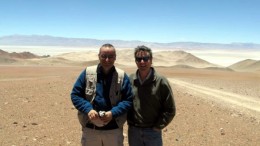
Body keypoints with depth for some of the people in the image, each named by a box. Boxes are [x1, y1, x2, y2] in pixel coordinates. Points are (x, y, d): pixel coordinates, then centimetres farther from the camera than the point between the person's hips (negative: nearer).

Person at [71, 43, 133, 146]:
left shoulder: (122, 76, -4)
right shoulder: (87, 73, -3)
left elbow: (128, 100, -4)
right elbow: (75, 95, -1)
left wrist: (113, 113, -18)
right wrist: (88, 109, -17)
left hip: (114, 129, 0)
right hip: (90, 128, 0)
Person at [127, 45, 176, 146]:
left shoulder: (161, 81, -10)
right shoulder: (129, 80, -1)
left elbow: (170, 110, -7)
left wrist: (157, 127, -8)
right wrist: (129, 122, 2)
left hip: (153, 131, -3)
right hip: (133, 131, 3)